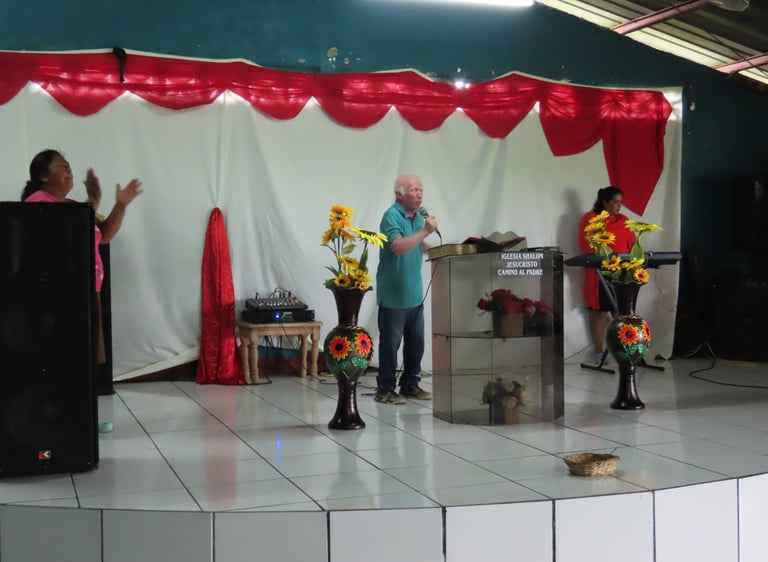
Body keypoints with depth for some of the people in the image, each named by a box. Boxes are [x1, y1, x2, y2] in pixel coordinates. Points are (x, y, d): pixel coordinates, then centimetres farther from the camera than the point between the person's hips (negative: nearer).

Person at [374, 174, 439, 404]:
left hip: (415, 292, 8)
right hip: (393, 294, -8)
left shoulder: (419, 217, 11)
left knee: (416, 342, 13)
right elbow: (398, 247, -28)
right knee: (390, 342, -1)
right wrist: (425, 231, -25)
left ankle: (410, 384, 24)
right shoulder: (392, 216, -14)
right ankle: (385, 390, 8)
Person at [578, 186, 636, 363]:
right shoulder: (589, 219, -1)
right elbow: (585, 245, -8)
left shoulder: (623, 220, 14)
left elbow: (633, 244, 13)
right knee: (599, 312, 0)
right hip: (599, 273, -4)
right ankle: (599, 352, 8)